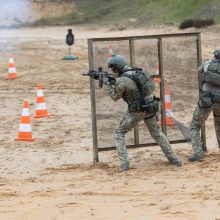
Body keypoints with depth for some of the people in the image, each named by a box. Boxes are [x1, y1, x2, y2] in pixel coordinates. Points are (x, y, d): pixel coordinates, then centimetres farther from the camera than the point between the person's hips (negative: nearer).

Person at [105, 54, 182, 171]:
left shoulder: (122, 80, -17)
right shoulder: (138, 71, 5)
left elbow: (115, 97, -4)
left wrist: (108, 84, 10)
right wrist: (114, 81, 14)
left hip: (136, 111, -6)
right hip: (150, 108, 6)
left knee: (119, 134, 8)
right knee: (157, 133, 24)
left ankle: (124, 163, -4)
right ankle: (174, 159, 22)